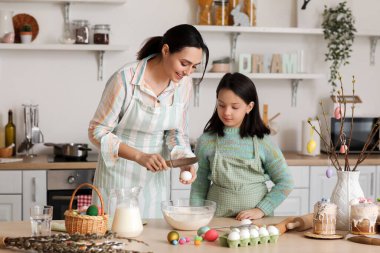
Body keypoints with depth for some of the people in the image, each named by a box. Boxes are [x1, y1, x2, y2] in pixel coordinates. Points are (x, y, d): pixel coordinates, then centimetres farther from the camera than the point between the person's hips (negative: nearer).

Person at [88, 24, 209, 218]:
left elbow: (176, 132, 4)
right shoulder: (125, 79, -21)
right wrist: (139, 156, -25)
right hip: (119, 172, -4)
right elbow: (97, 131, -15)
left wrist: (184, 160, -16)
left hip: (154, 176, 4)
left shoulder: (184, 84, -7)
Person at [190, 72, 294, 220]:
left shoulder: (263, 142, -1)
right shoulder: (206, 141, 1)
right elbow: (199, 187, 8)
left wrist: (261, 210, -4)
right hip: (217, 218, 1)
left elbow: (285, 183, 4)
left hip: (255, 218, 0)